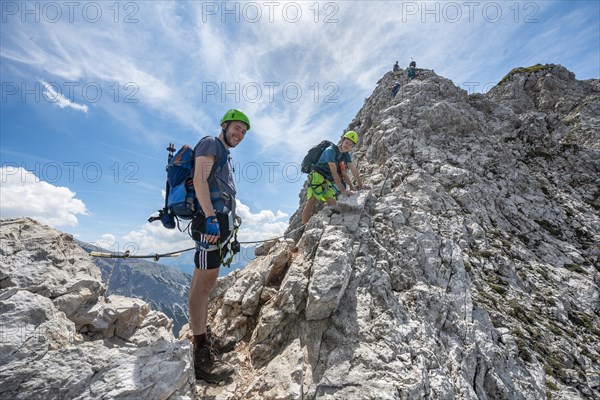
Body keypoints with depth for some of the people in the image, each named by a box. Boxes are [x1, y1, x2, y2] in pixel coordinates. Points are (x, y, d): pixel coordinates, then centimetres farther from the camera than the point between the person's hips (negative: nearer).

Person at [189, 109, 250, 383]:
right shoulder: (210, 143, 0)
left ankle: (204, 337, 24)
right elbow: (199, 180, -16)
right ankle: (201, 355, -5)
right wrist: (211, 217, -25)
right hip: (210, 219, -10)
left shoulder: (225, 156, 27)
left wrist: (229, 227, 24)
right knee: (204, 283, -10)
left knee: (206, 282, 13)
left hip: (219, 220, 10)